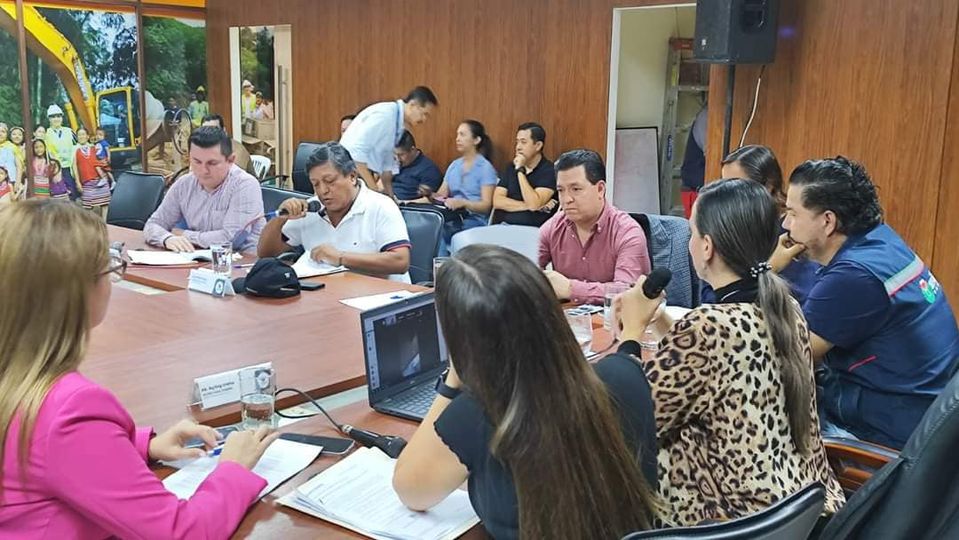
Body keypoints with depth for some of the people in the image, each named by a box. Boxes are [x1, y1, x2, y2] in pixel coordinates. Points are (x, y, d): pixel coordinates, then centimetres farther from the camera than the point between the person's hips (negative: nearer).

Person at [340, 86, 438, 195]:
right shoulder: (383, 115, -19)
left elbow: (387, 163, 16)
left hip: (365, 173, 8)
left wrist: (390, 196, 14)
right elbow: (357, 151, -24)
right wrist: (373, 189, -22)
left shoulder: (399, 125, 7)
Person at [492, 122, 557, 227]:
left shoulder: (549, 170, -4)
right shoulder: (511, 167, 12)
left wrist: (520, 170, -11)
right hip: (506, 226, 4)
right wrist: (527, 206, -8)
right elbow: (497, 201, 3)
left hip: (534, 230, -3)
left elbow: (534, 204, -16)